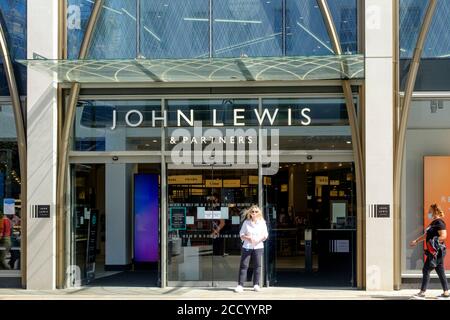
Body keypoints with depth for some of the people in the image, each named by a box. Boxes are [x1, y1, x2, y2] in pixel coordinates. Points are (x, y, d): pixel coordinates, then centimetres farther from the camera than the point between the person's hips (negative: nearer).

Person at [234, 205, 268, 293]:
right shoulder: (246, 223, 4)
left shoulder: (262, 223, 6)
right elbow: (241, 234, 4)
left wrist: (261, 238, -13)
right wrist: (248, 238, -16)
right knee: (243, 265, -4)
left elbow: (265, 235, 8)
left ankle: (256, 284, 10)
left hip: (258, 247, 1)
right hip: (247, 247, -1)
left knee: (257, 266, 1)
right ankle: (240, 285, -5)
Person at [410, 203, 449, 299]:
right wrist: (416, 241, 31)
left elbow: (443, 236, -23)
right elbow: (426, 235, 28)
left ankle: (422, 292, -2)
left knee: (426, 270, -6)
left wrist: (433, 243, -26)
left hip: (437, 251, -10)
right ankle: (446, 293, 13)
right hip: (435, 252, 10)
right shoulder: (433, 223, 17)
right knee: (440, 272, 10)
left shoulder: (439, 222, -14)